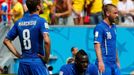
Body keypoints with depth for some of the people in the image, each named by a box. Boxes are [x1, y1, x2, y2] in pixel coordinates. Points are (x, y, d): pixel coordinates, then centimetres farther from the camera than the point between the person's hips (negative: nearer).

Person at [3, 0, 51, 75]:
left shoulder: (19, 22, 10)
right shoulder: (41, 21, -8)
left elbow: (6, 41, 14)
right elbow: (46, 41, -23)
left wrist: (18, 55, 12)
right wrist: (46, 58, -10)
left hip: (23, 62, 6)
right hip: (37, 61, -6)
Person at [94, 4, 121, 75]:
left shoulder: (113, 27, 15)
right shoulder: (100, 27, -10)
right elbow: (97, 46, -18)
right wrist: (100, 61, -27)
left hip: (114, 63, 8)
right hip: (104, 63, -8)